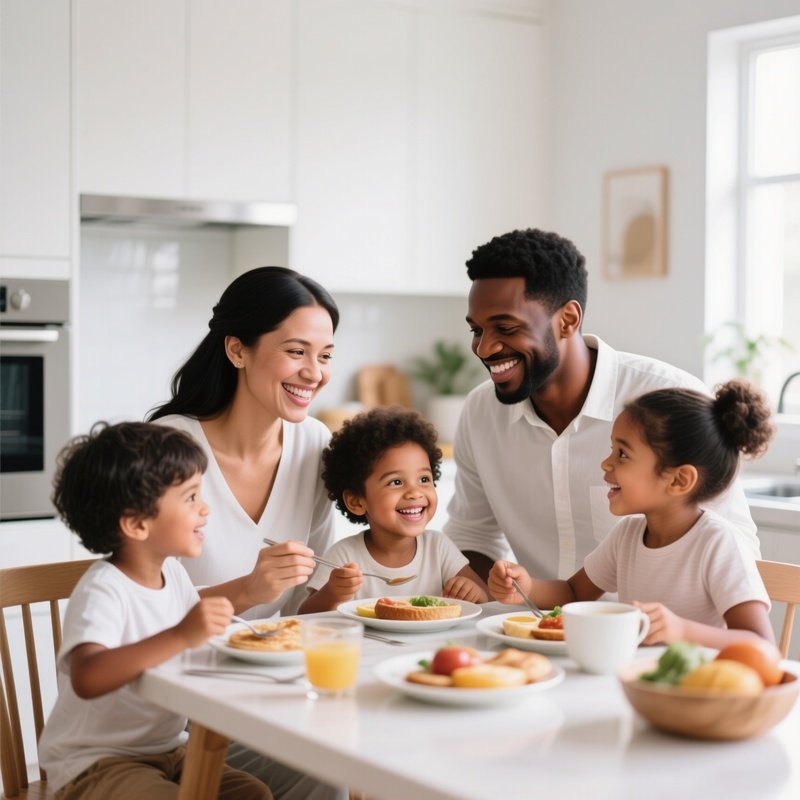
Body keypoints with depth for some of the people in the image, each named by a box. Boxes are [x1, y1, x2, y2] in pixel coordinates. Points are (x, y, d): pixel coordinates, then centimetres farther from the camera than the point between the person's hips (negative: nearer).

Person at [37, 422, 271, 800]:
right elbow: (86, 678, -41)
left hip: (168, 750, 8)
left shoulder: (172, 572, 4)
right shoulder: (103, 590, -23)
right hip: (95, 764, -7)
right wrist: (179, 636, -48)